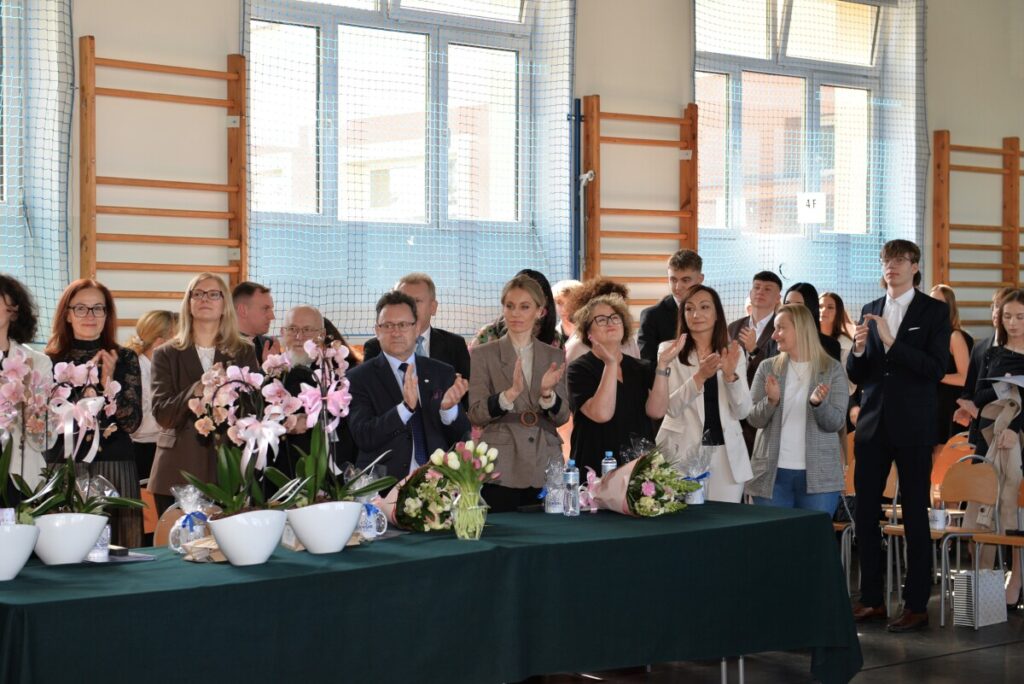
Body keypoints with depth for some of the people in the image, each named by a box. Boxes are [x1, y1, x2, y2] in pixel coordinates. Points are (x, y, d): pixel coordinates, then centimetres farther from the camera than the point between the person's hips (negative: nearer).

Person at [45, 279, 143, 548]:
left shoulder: (125, 359, 6)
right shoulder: (51, 361, 4)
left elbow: (132, 423, 0)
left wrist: (110, 382, -15)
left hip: (114, 467, 1)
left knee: (116, 551, -1)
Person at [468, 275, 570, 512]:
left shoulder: (554, 357, 10)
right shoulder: (483, 355, 2)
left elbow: (562, 417, 3)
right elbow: (476, 415, -7)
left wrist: (547, 393, -18)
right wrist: (511, 393, -24)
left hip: (546, 469, 3)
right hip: (502, 472, -3)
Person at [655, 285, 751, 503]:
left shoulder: (733, 352, 7)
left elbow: (742, 411, 2)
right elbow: (671, 408, -10)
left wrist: (730, 375, -14)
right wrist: (700, 377, -23)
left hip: (726, 454, 2)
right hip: (682, 453, -2)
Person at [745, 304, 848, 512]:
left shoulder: (833, 369, 2)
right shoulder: (767, 368, 6)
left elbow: (836, 423, -3)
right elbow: (754, 419, 3)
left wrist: (818, 403, -23)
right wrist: (771, 400, -17)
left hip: (818, 475, -1)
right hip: (772, 473, 2)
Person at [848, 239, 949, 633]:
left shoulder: (934, 311, -2)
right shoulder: (870, 312, 11)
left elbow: (936, 369, -13)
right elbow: (857, 376, 10)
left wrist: (892, 342, -21)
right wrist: (859, 350, -11)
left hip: (913, 427, -5)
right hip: (873, 424, 5)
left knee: (915, 515, 1)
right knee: (865, 512, 6)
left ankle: (916, 604, 7)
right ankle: (871, 600, 16)